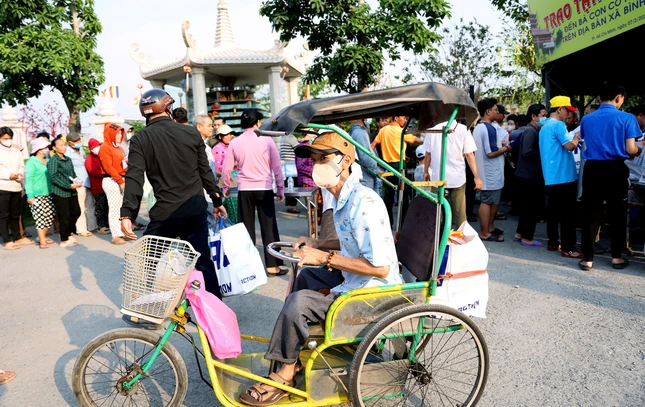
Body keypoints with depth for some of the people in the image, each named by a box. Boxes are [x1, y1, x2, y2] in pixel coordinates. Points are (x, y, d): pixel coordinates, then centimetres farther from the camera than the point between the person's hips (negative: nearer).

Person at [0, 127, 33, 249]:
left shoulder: (16, 152, 12)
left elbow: (22, 167, 13)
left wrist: (20, 174, -6)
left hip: (16, 187, 5)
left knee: (15, 215, 15)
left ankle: (18, 238, 25)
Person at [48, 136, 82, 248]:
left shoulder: (68, 160, 12)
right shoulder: (53, 161, -9)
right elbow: (54, 177, -16)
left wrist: (77, 182, -2)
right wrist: (69, 186, -20)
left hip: (71, 192, 7)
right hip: (60, 192, -7)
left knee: (76, 212, 11)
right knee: (64, 216, -1)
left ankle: (69, 233, 31)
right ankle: (64, 240, 11)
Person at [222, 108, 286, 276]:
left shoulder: (235, 143, 0)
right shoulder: (267, 140, -5)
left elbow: (227, 169, 3)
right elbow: (277, 167, -3)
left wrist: (226, 187, 19)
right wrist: (280, 189, 6)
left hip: (245, 190, 2)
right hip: (265, 189, -1)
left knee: (247, 228, 10)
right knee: (269, 228, 4)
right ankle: (273, 265, 7)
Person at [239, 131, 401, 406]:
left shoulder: (364, 203, -24)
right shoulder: (342, 198, 7)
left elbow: (380, 267, -29)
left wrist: (325, 257, -25)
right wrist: (317, 244, 8)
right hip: (352, 278, 11)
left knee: (297, 302, -23)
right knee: (305, 276, 24)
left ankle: (285, 374, 0)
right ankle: (298, 347, 30)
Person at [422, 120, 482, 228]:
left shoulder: (433, 129, 2)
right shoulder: (463, 130, -4)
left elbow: (428, 154, 3)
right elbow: (469, 155, -8)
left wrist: (426, 172, 15)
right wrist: (477, 177, -6)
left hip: (437, 177, 2)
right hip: (457, 177, -1)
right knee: (459, 212, 7)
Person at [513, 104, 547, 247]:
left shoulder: (535, 130, 15)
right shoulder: (530, 131, -15)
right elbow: (527, 152, -25)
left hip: (529, 174, 10)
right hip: (529, 175, -10)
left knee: (527, 206, 16)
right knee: (532, 207, -2)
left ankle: (520, 234, 25)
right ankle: (527, 238, 7)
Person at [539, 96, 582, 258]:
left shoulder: (544, 126, 18)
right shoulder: (558, 125, -12)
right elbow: (570, 146, -20)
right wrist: (577, 137, -2)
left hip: (551, 177, 9)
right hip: (563, 176, -9)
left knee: (554, 210, 13)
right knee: (567, 213, -5)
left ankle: (553, 242, 18)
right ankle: (568, 248, -2)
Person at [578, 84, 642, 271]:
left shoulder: (586, 119, 5)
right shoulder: (627, 118, -5)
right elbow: (630, 150, -7)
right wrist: (638, 151, 15)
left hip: (592, 169, 2)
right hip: (615, 169, -2)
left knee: (591, 214, 5)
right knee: (617, 214, 12)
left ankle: (587, 259, 5)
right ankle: (617, 257, 21)